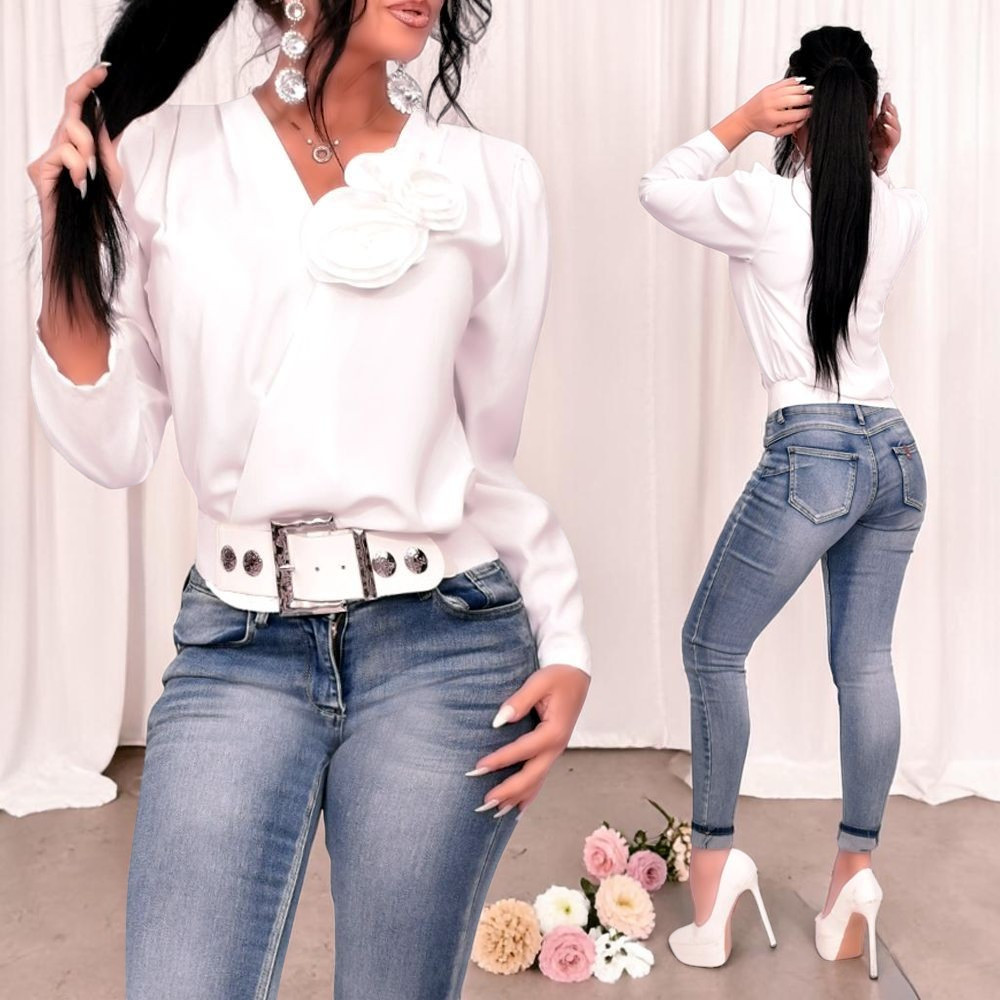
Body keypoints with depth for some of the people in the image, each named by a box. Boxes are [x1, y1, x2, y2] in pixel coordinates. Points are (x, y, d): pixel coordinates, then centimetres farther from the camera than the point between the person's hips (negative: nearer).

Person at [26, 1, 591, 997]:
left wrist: (564, 645, 2)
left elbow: (491, 455, 8)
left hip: (445, 645, 1)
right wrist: (69, 244, -9)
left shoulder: (494, 182, 3)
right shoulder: (157, 161, 2)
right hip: (237, 646, 0)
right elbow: (113, 449, 2)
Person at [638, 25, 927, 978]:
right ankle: (855, 870, 16)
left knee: (712, 646, 8)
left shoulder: (766, 201, -6)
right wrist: (877, 165, 16)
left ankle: (714, 853, 11)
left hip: (813, 452, -6)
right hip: (896, 451, 6)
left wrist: (742, 119, 6)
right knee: (866, 662, 10)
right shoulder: (899, 214, 8)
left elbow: (659, 187, 10)